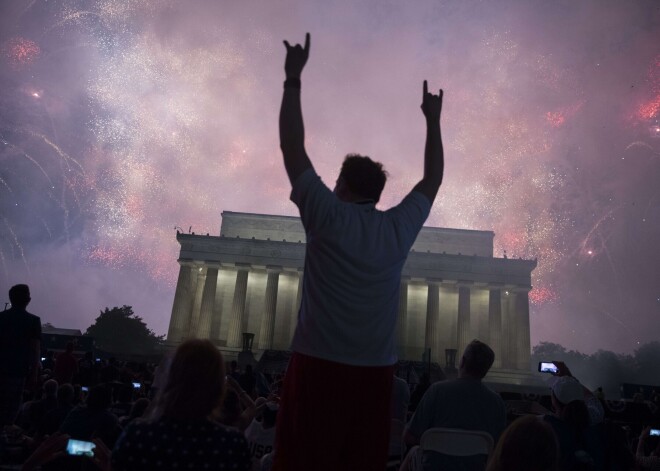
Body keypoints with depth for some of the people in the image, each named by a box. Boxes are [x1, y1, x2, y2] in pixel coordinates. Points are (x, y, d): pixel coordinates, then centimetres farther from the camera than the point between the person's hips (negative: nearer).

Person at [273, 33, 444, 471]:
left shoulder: (328, 217, -3)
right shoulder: (400, 227, 6)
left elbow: (292, 147, 1)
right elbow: (433, 178, 22)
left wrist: (294, 79, 8)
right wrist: (433, 120, 32)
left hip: (319, 366, -3)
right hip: (375, 373, 4)